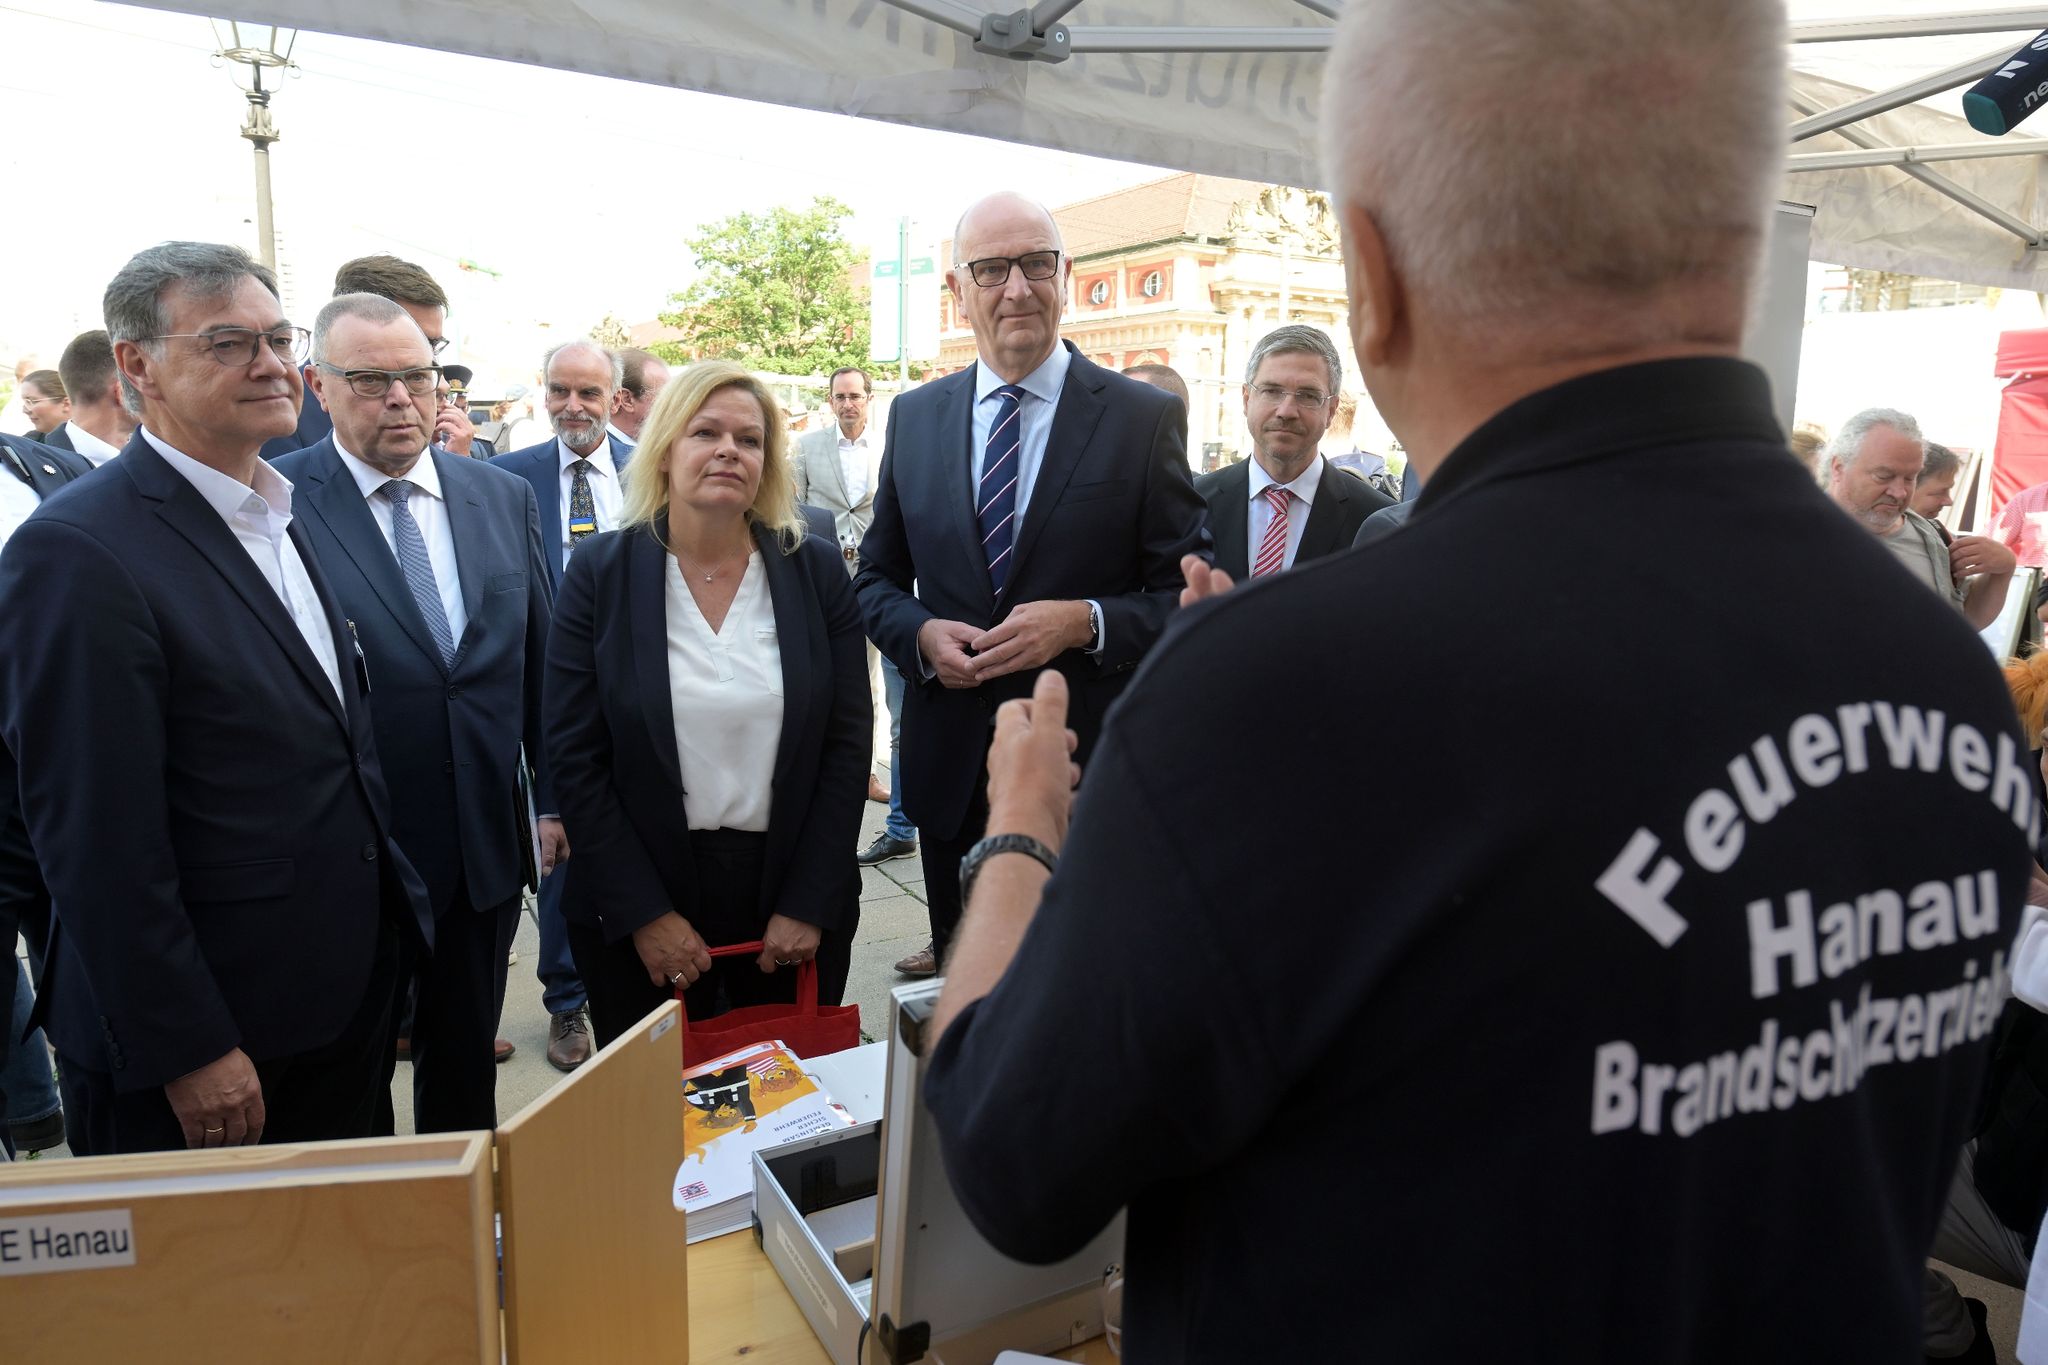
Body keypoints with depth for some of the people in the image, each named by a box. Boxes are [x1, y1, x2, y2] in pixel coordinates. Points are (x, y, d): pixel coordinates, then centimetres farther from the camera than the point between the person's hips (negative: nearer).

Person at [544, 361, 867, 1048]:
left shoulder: (817, 568, -2)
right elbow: (575, 758, -5)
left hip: (794, 898, 1)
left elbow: (847, 742, -2)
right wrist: (644, 914, -10)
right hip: (639, 911, -1)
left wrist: (808, 905, -7)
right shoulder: (600, 572, -4)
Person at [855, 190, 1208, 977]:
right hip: (951, 770, 3)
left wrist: (1086, 621, -21)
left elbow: (1190, 594, -5)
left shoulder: (1145, 418, -4)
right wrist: (919, 632, -9)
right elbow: (877, 578, 12)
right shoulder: (913, 417, 7)